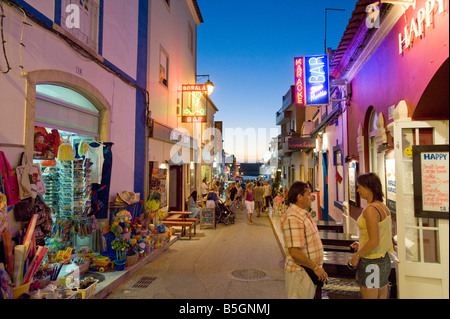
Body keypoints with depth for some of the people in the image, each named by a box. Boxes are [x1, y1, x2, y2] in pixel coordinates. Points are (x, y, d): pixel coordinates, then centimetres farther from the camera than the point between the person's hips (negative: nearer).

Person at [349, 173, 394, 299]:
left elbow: (374, 242, -25)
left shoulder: (371, 210, -22)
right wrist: (361, 245, 16)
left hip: (371, 262, -9)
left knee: (369, 296, 5)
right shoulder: (384, 207, 6)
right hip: (384, 260, 9)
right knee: (382, 296, 19)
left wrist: (357, 255, -12)